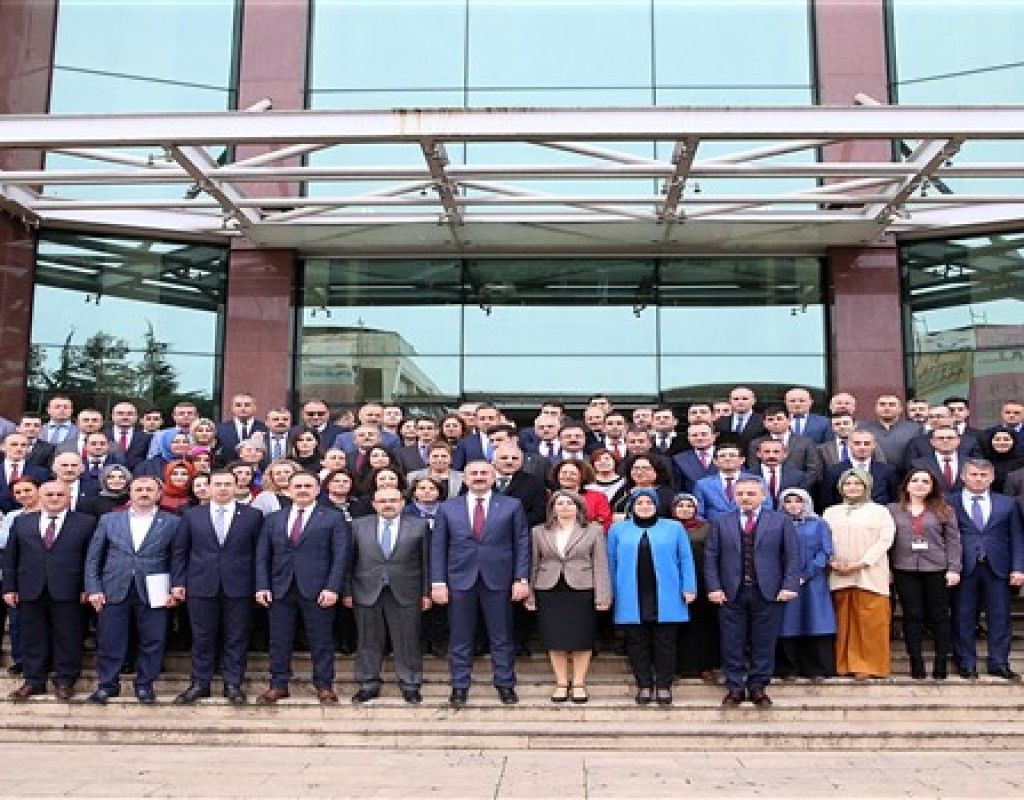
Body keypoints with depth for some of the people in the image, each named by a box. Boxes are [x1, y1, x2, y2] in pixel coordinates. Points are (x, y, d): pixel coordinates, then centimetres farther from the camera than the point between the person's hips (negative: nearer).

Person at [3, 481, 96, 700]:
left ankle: (65, 681, 16)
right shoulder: (22, 522, 10)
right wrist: (9, 587, 4)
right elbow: (10, 557, 10)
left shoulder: (85, 522, 1)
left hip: (67, 591, -2)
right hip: (30, 591, 3)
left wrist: (88, 588, -5)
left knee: (67, 638, 4)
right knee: (32, 638, 9)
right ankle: (34, 680, 21)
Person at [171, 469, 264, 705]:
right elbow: (179, 551, 7)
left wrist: (259, 585, -2)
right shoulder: (191, 515, 7)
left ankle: (233, 684, 15)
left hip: (238, 587, -1)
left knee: (236, 639, 5)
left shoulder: (252, 516, 2)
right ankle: (199, 683, 19)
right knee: (202, 638, 8)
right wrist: (178, 582, 0)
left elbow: (258, 552, 2)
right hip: (201, 586, 1)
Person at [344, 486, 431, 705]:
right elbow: (350, 561, 6)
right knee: (368, 642, 7)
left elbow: (426, 562, 2)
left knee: (408, 641, 3)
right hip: (367, 593, 1)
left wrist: (426, 593, -1)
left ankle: (410, 686, 14)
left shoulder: (418, 526, 3)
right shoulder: (359, 526, 6)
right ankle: (368, 685, 19)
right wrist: (347, 591, 2)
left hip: (406, 594, -1)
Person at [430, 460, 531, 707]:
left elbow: (522, 544, 2)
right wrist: (438, 582, -3)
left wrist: (522, 579, -5)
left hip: (498, 581, 0)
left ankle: (505, 685, 19)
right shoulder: (448, 508, 6)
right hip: (459, 581, 1)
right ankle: (460, 686, 17)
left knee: (502, 637, 6)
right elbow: (438, 547, 5)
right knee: (460, 639, 6)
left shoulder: (512, 506, 4)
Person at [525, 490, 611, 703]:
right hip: (549, 592, 1)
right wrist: (530, 595, 3)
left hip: (581, 591, -1)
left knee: (581, 640, 2)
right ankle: (561, 684, 15)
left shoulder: (593, 530, 4)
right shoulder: (539, 532, 9)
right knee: (555, 640, 3)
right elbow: (533, 565, 9)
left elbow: (600, 565, 0)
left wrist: (602, 596, -7)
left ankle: (579, 684, 14)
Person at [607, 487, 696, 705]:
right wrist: (612, 593, 5)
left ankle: (664, 686, 14)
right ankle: (644, 686, 16)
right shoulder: (618, 529, 9)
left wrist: (689, 588, -4)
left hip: (666, 601, -1)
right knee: (637, 645, 6)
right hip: (632, 601, 1)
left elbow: (686, 559, 4)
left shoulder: (674, 528, 7)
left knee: (665, 644, 4)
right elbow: (612, 563, 9)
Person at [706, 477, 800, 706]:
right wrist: (714, 588, -4)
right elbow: (711, 557, 5)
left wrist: (789, 586, -8)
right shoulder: (721, 522, 7)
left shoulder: (781, 521, 5)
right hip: (731, 593, 1)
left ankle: (758, 687, 19)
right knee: (732, 644, 4)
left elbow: (792, 556, 2)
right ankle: (735, 688, 16)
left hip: (768, 593, 0)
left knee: (764, 643, 6)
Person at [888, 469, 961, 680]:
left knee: (939, 616, 2)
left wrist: (954, 568, -5)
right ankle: (916, 663, 7)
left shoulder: (944, 510, 7)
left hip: (937, 570, 0)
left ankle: (941, 664, 10)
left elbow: (953, 541, 4)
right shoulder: (892, 510, 8)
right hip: (905, 570, 0)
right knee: (912, 616, 1)